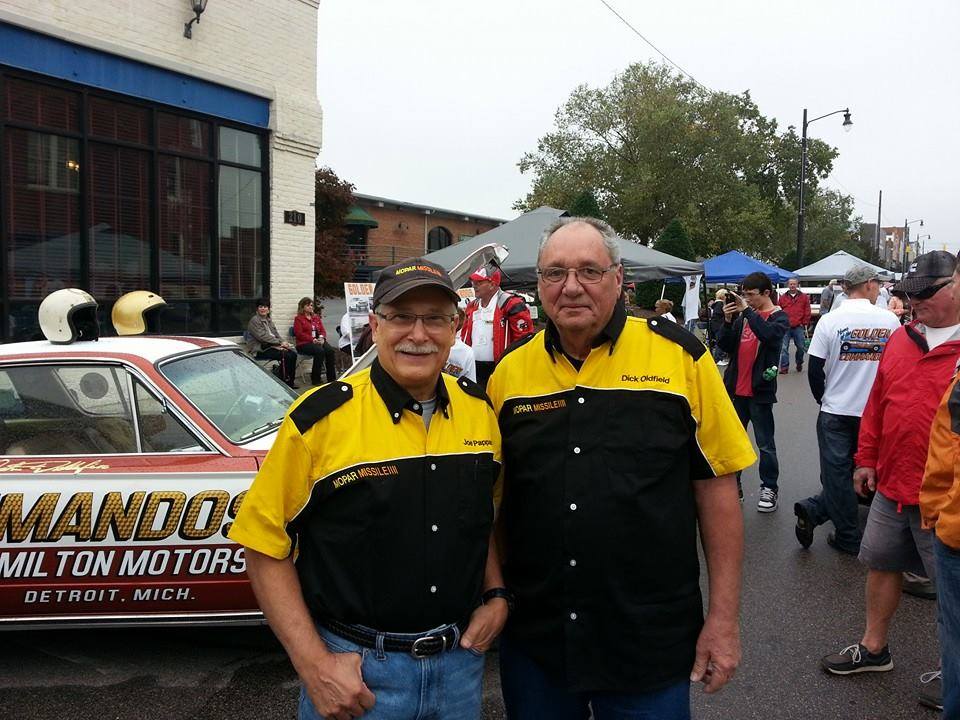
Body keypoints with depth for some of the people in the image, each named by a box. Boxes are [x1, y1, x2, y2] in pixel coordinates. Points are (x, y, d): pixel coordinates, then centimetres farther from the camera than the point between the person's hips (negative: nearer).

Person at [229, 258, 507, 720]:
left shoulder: (479, 409, -1)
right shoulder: (321, 418, -14)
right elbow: (265, 548, -11)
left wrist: (496, 595, 1)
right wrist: (314, 665, -15)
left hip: (461, 659, 5)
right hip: (356, 669, -4)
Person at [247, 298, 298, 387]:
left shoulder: (268, 320, 18)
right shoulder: (254, 320, -8)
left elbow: (276, 334, 15)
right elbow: (263, 337, -17)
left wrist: (283, 342, -7)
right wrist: (280, 342, -18)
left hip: (270, 346, 8)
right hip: (259, 350, -8)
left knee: (293, 353, -13)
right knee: (285, 355, -26)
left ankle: (289, 382, -8)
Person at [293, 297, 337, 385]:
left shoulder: (316, 317, 23)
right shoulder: (298, 319, 5)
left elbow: (322, 330, 19)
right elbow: (299, 334, -7)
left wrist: (322, 337, -6)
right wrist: (313, 339, -17)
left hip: (319, 341, 5)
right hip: (304, 344, -5)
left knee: (330, 350, -25)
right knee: (320, 351, -34)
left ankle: (332, 378, -24)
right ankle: (315, 379, -25)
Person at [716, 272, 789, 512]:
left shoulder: (779, 317, -3)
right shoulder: (743, 315, 10)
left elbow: (769, 334, -26)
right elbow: (725, 345, 4)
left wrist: (747, 310, -23)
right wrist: (728, 320, -9)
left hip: (759, 390, -5)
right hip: (736, 389, 5)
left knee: (765, 444, 3)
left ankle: (769, 489, 14)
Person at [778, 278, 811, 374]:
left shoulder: (804, 297, 7)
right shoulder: (783, 297, 9)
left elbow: (807, 312, 6)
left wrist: (805, 324, 2)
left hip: (799, 327, 0)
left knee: (800, 347, 7)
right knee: (784, 348, -5)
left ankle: (799, 364, 28)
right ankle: (784, 367, -1)